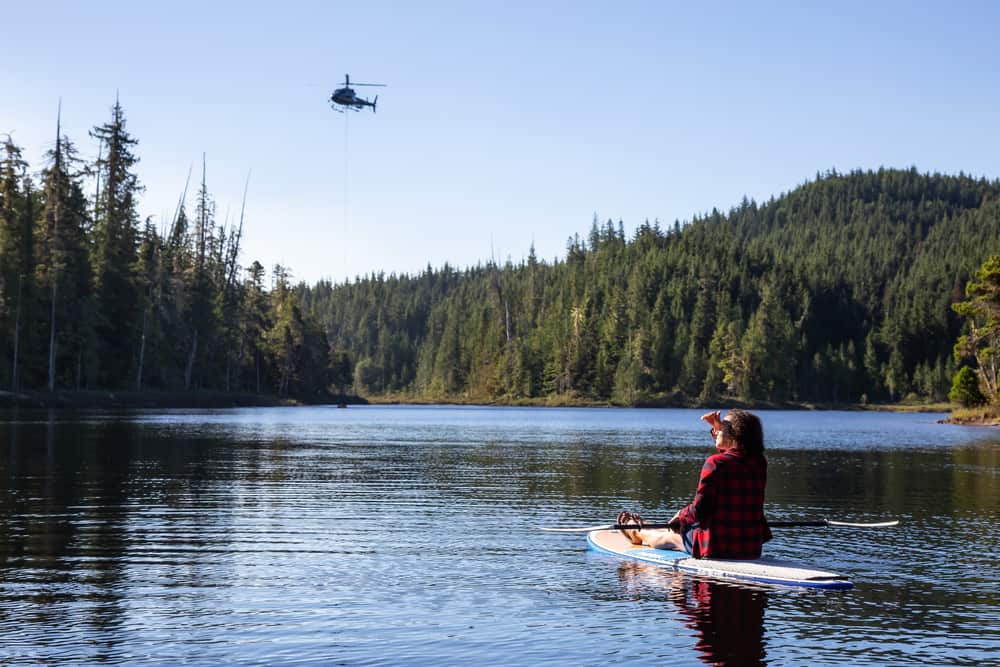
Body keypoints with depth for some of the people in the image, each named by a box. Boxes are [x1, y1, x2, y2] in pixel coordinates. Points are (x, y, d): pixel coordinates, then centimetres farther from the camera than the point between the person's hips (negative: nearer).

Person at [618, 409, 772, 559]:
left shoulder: (715, 462, -18)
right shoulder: (759, 463, 3)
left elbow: (699, 510, -18)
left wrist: (681, 516, 2)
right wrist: (718, 428, 19)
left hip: (717, 548, -7)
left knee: (671, 537, 25)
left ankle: (637, 533, 56)